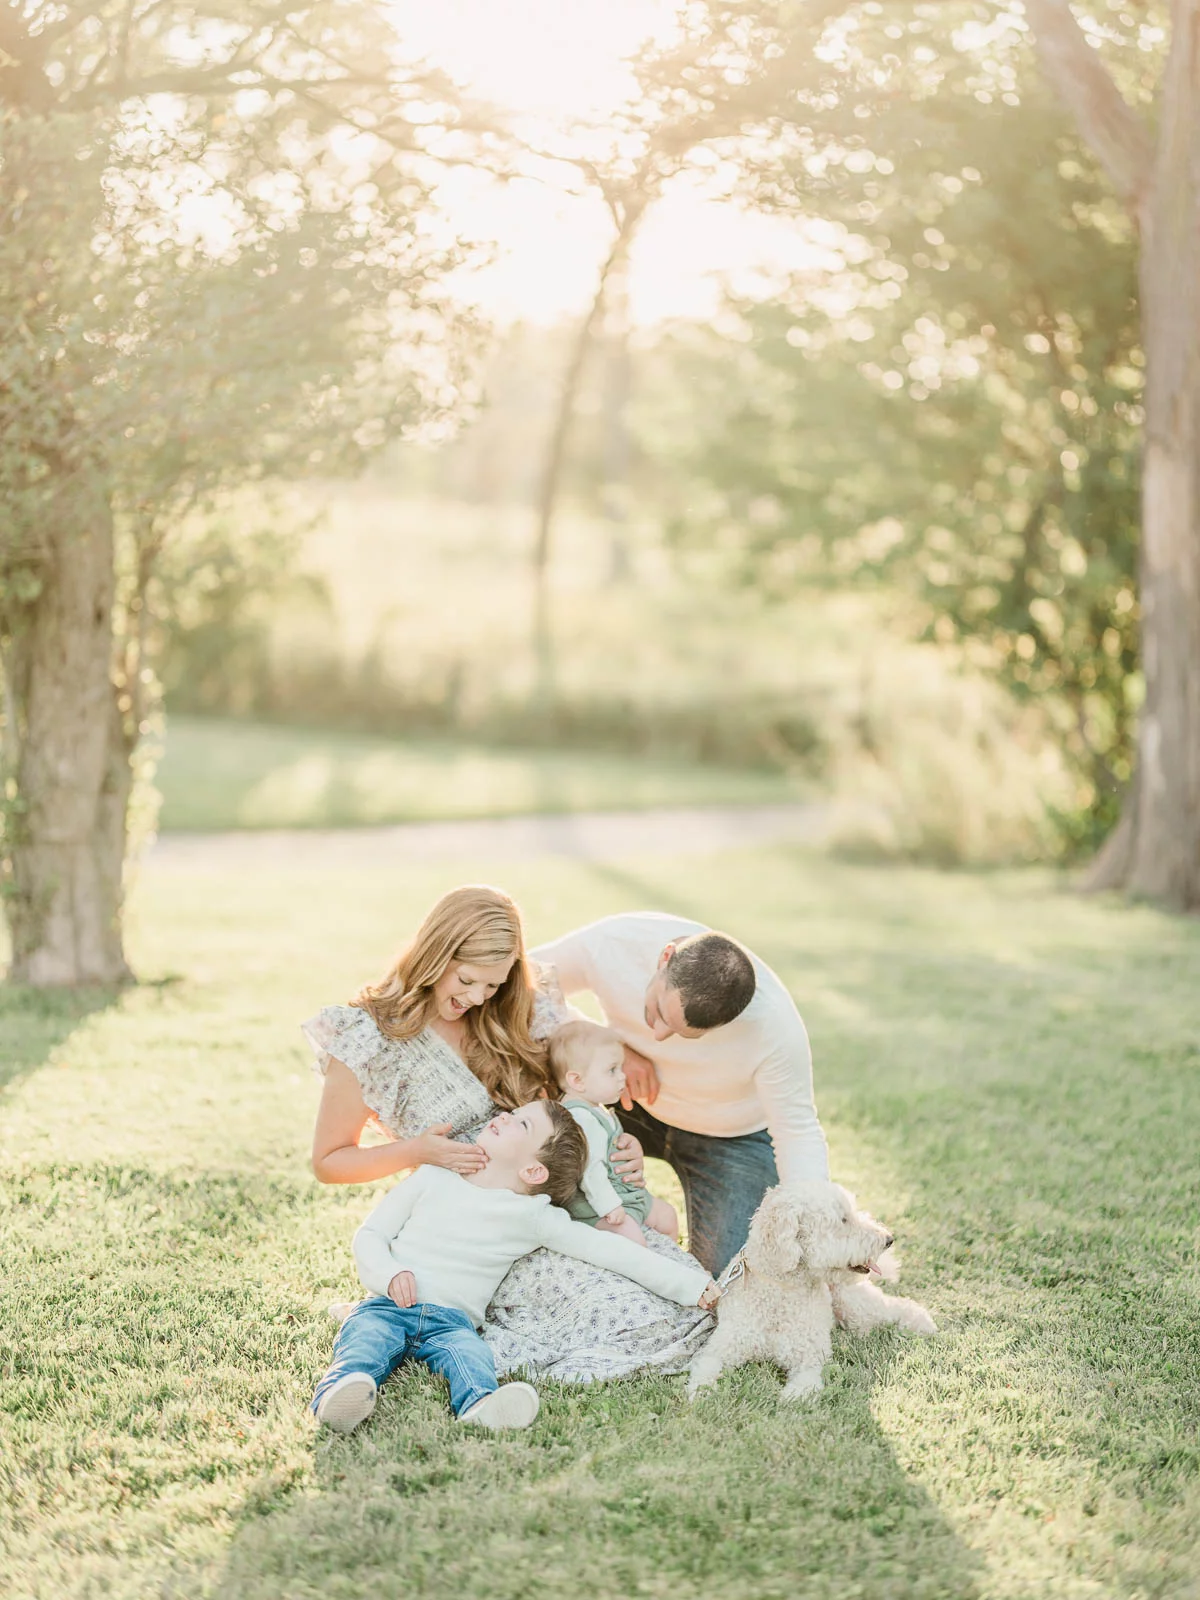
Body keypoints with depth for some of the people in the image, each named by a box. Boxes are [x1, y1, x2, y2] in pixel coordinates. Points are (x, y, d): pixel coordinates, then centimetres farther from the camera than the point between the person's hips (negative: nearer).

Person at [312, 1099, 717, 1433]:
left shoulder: (533, 1216, 9)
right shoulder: (433, 1179, 14)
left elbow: (607, 1250, 7)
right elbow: (370, 1234, 15)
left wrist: (687, 1284, 2)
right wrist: (390, 1274, -7)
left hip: (452, 1321, 0)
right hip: (388, 1305, 1)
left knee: (470, 1354, -33)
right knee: (365, 1340, -31)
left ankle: (483, 1406, -62)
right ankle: (339, 1395, -59)